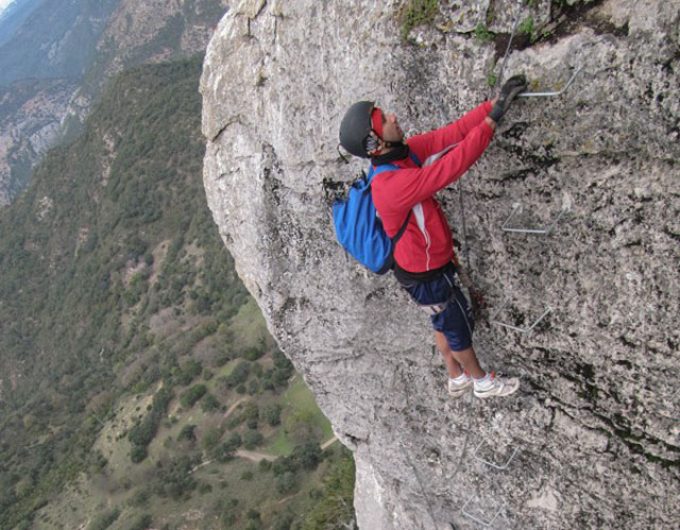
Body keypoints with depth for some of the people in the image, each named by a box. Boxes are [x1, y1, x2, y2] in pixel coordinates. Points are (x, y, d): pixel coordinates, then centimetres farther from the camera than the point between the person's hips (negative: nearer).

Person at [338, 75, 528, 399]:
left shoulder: (405, 152, -10)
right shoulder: (394, 185, -37)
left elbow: (450, 135, -12)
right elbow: (453, 165, -38)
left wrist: (495, 104, -19)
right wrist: (491, 120, -31)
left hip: (427, 264, 9)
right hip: (427, 276, -9)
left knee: (443, 323, 27)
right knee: (459, 326, 15)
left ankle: (456, 378, 49)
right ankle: (481, 382, 40)